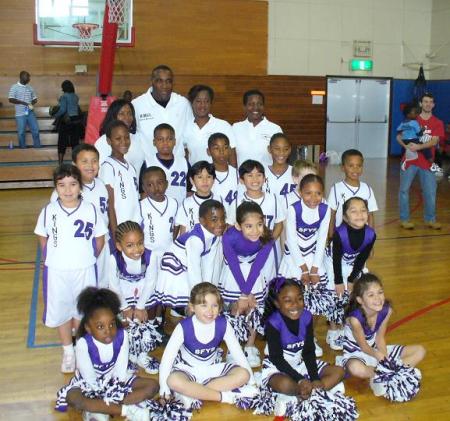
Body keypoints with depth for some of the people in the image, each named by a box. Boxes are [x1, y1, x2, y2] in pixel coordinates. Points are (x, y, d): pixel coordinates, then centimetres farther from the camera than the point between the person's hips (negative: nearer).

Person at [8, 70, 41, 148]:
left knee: (35, 130, 4)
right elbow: (11, 99, -15)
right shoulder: (14, 87, -5)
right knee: (21, 133, 2)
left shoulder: (30, 88, 10)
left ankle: (38, 147, 15)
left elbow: (34, 98, 18)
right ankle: (23, 149, 13)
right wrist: (23, 103, -20)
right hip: (20, 114, -4)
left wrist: (32, 103, -5)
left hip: (31, 113, 4)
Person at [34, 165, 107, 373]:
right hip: (56, 271, 1)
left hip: (84, 270, 0)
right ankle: (68, 351, 32)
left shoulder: (90, 209, -10)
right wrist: (54, 258, 3)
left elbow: (99, 239, 1)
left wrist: (87, 258, 2)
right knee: (61, 310, 13)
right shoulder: (48, 211, -8)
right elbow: (43, 238, 6)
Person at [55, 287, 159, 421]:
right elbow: (89, 376, -22)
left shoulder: (122, 336, -22)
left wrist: (113, 396, -25)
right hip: (90, 382, -3)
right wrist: (105, 396, -23)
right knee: (73, 398, -37)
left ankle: (98, 409, -24)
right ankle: (127, 410, -32)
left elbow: (121, 369, -17)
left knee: (153, 386, -13)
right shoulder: (84, 343, -29)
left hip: (115, 379, 4)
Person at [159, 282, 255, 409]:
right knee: (174, 381, -37)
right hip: (187, 369, -3)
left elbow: (237, 352, -6)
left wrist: (250, 378, -5)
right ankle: (222, 396, -25)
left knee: (243, 375, -20)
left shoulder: (223, 324, -15)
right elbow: (168, 356, -18)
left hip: (212, 369, 4)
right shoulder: (184, 327, -22)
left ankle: (191, 393, -24)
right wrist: (164, 385, -20)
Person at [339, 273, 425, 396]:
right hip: (356, 353, -6)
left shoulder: (386, 310, -15)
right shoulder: (355, 318, -30)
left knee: (420, 351, -1)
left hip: (376, 350, 7)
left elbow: (380, 338, -7)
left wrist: (385, 360, -19)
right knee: (356, 368, -44)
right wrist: (377, 355, -34)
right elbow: (363, 345, -18)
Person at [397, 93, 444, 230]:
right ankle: (404, 219, 12)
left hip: (427, 162, 0)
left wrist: (418, 147, -24)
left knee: (430, 192, 3)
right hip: (409, 160, 0)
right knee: (404, 190, 2)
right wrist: (406, 145, -18)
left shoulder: (438, 123, 2)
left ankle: (430, 219, 18)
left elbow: (434, 141, -10)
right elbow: (399, 136, 2)